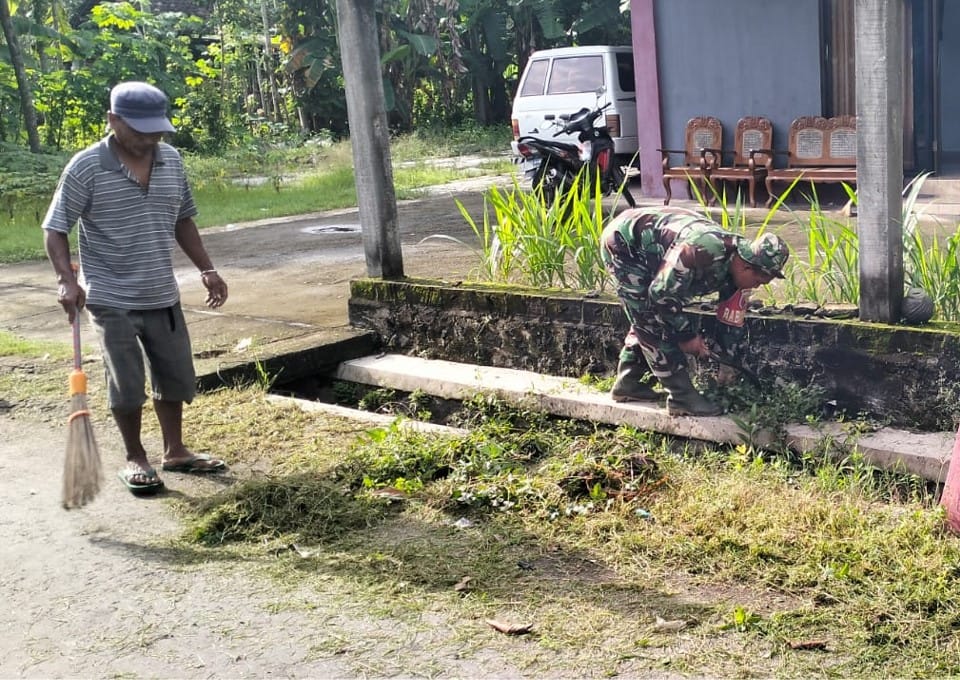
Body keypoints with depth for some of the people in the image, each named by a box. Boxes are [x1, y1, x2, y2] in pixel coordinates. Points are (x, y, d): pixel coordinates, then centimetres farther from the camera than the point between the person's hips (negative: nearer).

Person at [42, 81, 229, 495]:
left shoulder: (172, 161, 3)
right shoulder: (86, 167, -12)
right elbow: (54, 230, -8)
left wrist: (206, 269, 10)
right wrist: (67, 279, -23)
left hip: (163, 296, 5)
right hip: (112, 300, -5)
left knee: (175, 378, 14)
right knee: (127, 386, 3)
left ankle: (174, 452, 31)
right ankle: (135, 460, 21)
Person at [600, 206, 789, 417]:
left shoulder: (736, 261, -5)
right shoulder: (704, 251, -34)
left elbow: (731, 317, 7)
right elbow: (661, 295, -27)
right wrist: (687, 335, -15)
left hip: (645, 246, 9)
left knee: (647, 319, 16)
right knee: (654, 322, -10)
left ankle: (628, 383, 28)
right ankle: (682, 397, -5)